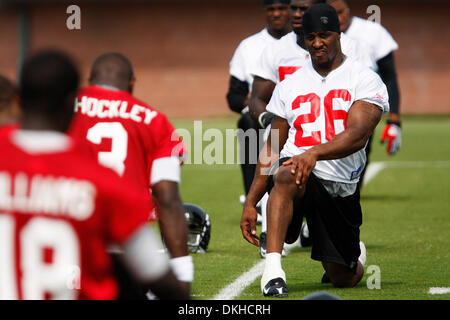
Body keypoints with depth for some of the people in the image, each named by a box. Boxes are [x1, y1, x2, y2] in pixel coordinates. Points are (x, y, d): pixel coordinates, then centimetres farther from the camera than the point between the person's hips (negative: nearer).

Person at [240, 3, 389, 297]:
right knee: (287, 174, -38)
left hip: (341, 186, -1)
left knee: (344, 280, 7)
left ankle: (356, 254, 46)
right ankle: (273, 270, -44)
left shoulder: (365, 80, 2)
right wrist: (251, 203, 12)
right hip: (295, 176, 1)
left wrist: (314, 153, -33)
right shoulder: (290, 85, 15)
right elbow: (272, 148, 19)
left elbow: (358, 135, -15)